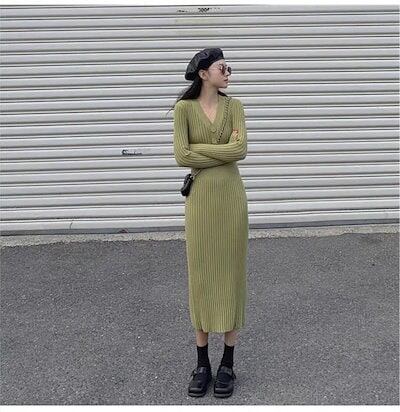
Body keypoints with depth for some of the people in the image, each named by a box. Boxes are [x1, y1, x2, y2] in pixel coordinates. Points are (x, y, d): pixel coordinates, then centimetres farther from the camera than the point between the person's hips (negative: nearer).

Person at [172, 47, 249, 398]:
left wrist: (198, 149, -11)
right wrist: (223, 153, -9)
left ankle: (228, 364, 19)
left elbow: (240, 149, -12)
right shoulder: (184, 108, -2)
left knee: (231, 274, 6)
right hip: (200, 198, -1)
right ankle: (202, 363, 20)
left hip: (231, 197, 1)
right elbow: (181, 156, -13)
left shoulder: (234, 106, 3)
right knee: (201, 276, 6)